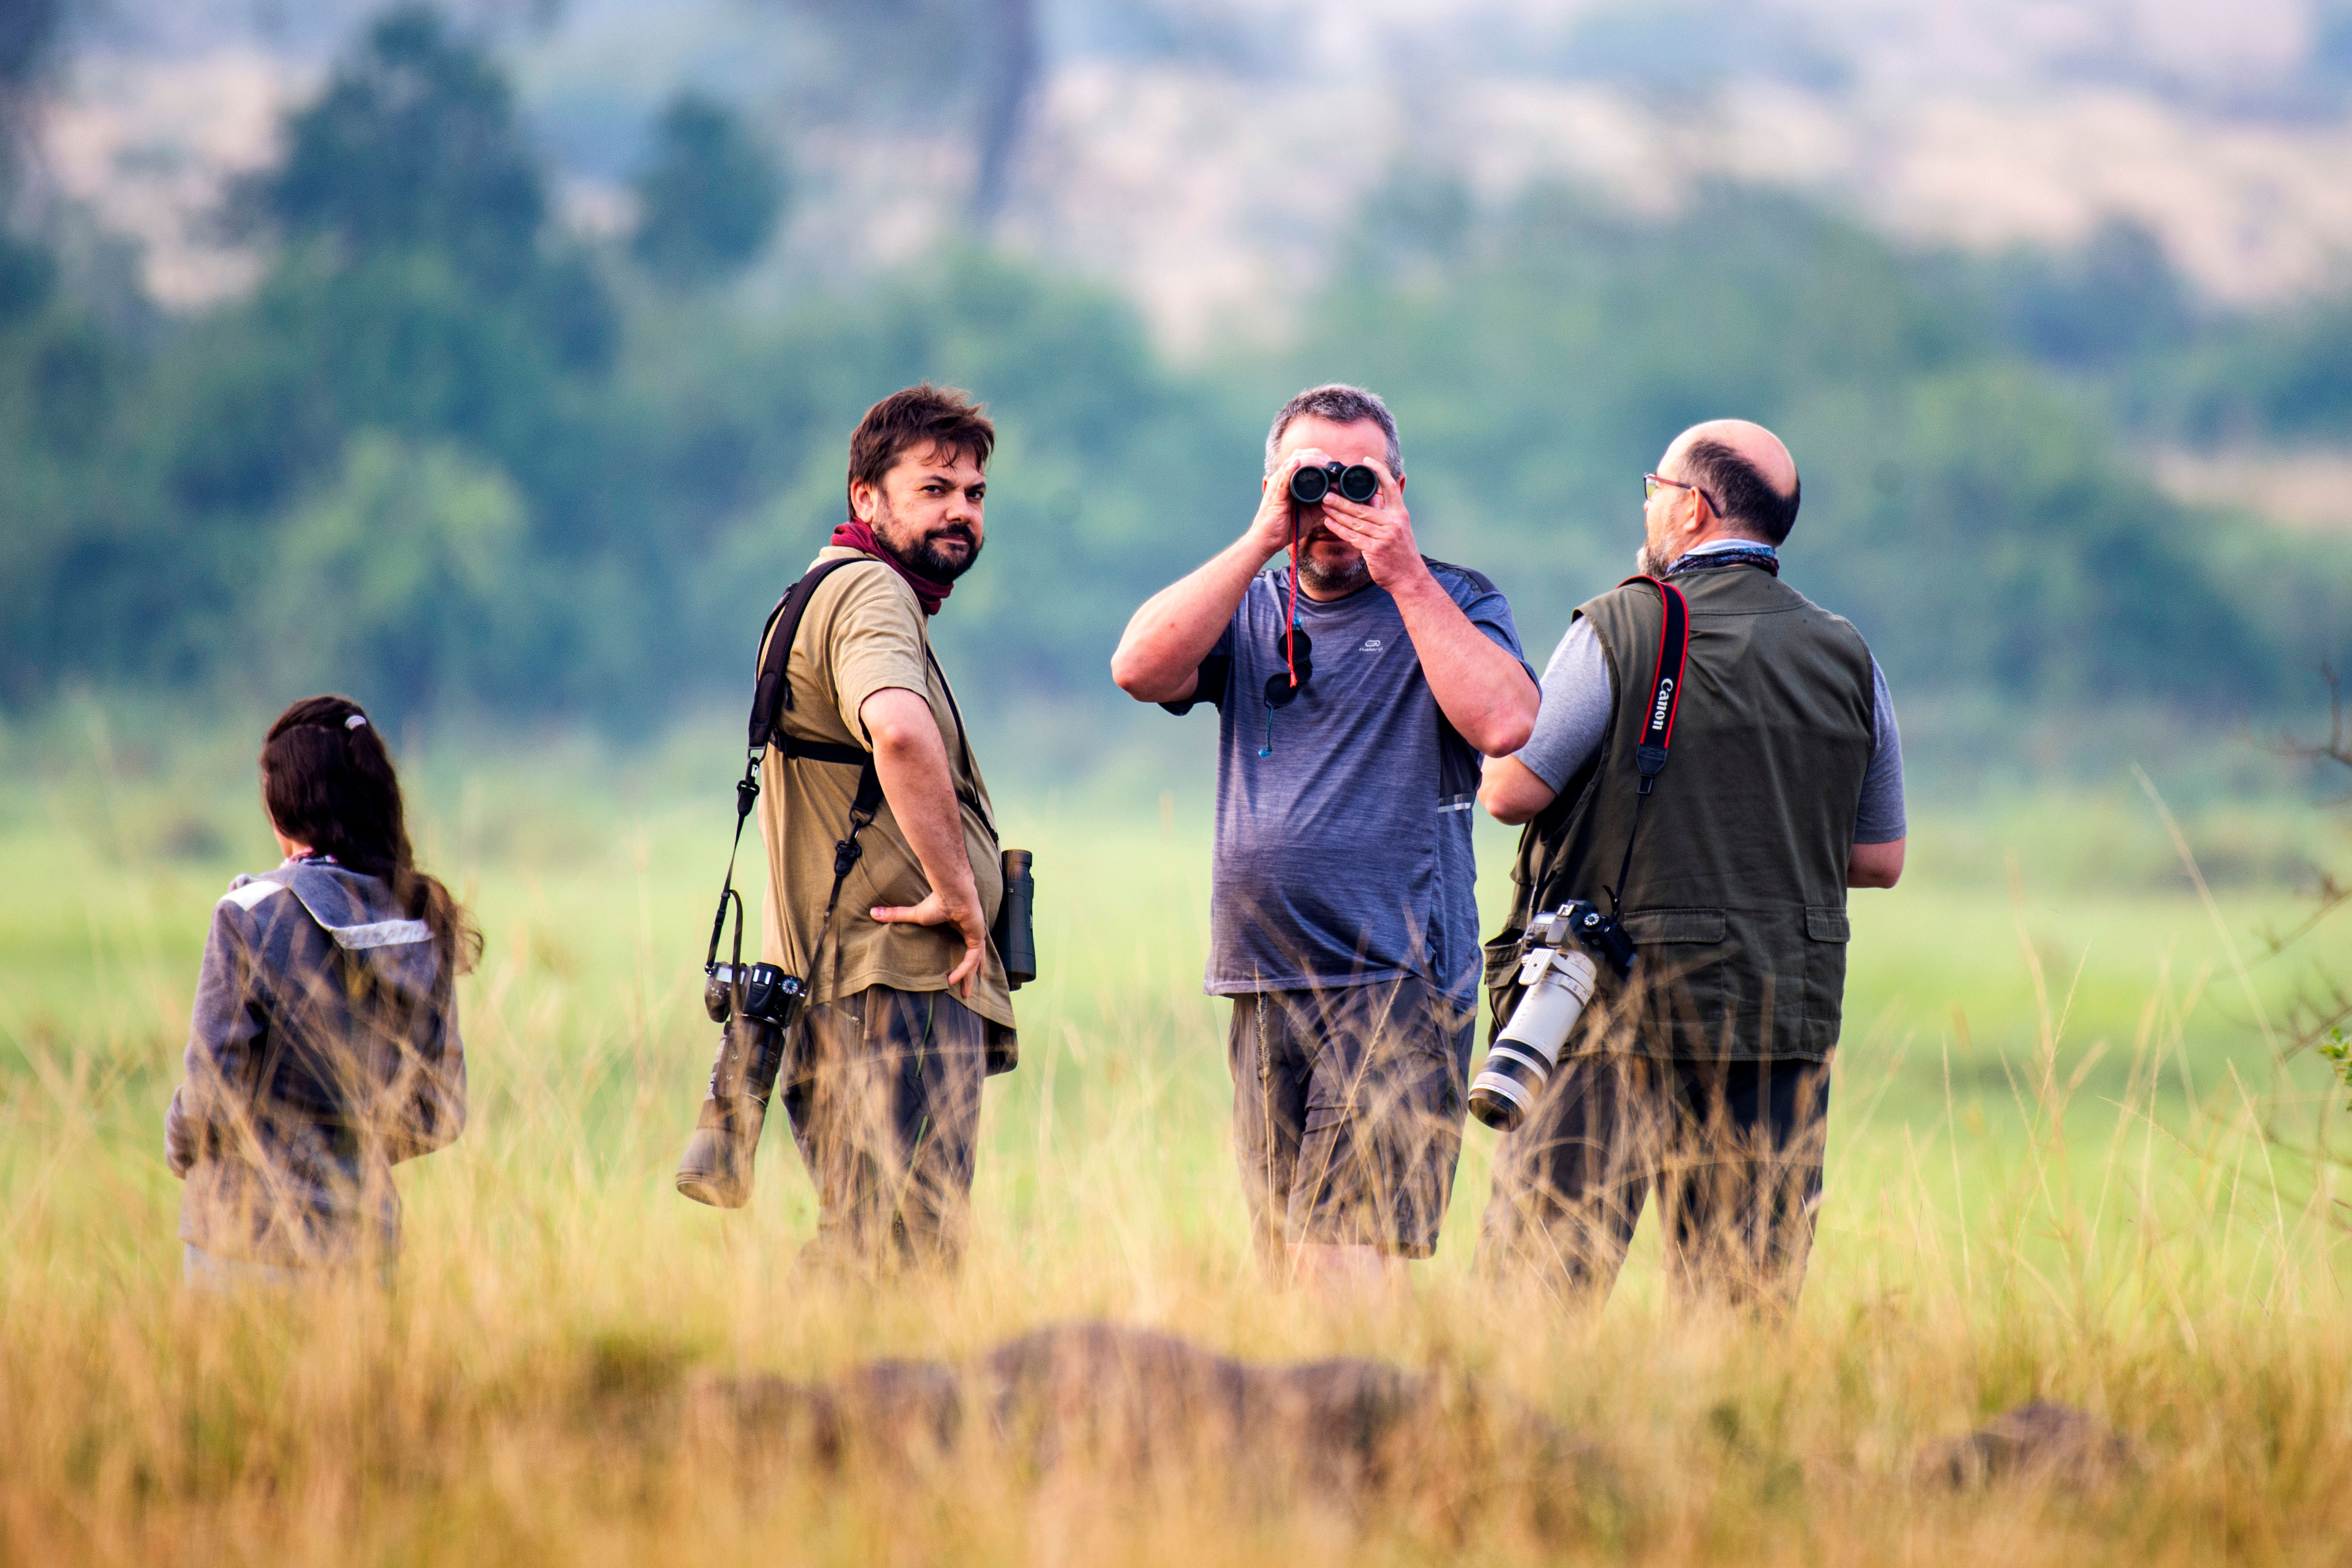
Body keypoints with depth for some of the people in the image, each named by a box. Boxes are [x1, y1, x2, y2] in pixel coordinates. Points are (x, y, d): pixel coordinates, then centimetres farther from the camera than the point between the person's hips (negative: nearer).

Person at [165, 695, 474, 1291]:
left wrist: (179, 1149, 8)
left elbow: (212, 1091, -12)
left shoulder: (252, 917, -12)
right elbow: (439, 1114, 7)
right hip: (367, 1235, 5)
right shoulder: (424, 923, 3)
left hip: (252, 1245, -5)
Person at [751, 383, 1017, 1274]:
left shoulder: (832, 594, 24)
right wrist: (958, 891, -22)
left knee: (853, 1269, 11)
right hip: (902, 990, -11)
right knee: (905, 1267, -15)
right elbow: (899, 730, -31)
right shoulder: (870, 593, -10)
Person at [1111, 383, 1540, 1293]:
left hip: (1396, 984, -5)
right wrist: (1260, 543, -8)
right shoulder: (1248, 609, 15)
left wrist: (1403, 575, -13)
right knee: (1282, 1263, 6)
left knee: (1347, 1261, -16)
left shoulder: (1452, 605, 5)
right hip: (1263, 988, 5)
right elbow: (1140, 670, -5)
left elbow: (1504, 723, -14)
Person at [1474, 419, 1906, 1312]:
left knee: (1534, 1290, -3)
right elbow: (1880, 859, 13)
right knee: (1747, 1305, 5)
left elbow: (1511, 793, -8)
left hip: (1620, 1013, -5)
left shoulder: (1622, 630, -7)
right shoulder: (1847, 661, 8)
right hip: (1785, 1021, 5)